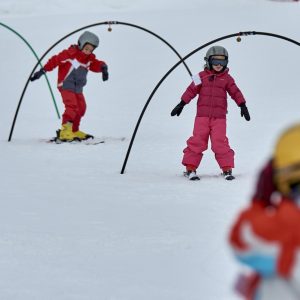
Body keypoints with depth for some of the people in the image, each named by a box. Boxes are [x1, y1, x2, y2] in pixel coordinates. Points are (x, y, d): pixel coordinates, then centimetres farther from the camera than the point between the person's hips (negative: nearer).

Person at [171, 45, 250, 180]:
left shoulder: (227, 78, 9)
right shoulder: (202, 76, 7)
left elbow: (235, 92, 7)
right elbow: (191, 90, 6)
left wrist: (243, 106, -3)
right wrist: (181, 104, 3)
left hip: (219, 117, 0)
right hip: (202, 116, 0)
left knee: (220, 143, -7)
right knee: (197, 142, -4)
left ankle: (227, 169, 1)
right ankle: (190, 168, 3)